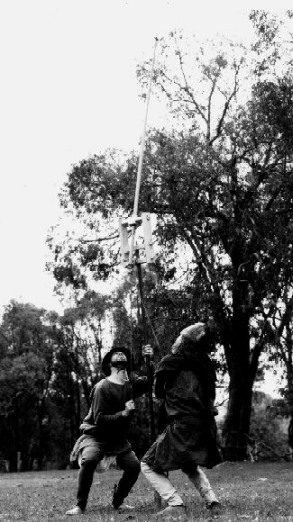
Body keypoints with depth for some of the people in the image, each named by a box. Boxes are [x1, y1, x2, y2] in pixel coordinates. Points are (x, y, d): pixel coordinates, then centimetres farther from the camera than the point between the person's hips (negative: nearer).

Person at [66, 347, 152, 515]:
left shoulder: (131, 386, 1)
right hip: (96, 436, -6)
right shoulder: (103, 388, -19)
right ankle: (80, 505, -17)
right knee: (89, 461, -31)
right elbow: (99, 419, -22)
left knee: (134, 465, -8)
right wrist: (123, 413, -31)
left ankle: (118, 501, 14)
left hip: (118, 438, 6)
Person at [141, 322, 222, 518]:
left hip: (182, 426, -6)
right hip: (206, 426, 6)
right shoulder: (206, 364, 6)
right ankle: (213, 501, 18)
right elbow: (209, 396, 12)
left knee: (149, 465, 10)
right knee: (190, 465, 32)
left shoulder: (170, 362, -6)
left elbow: (158, 392, 9)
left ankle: (175, 504, -4)